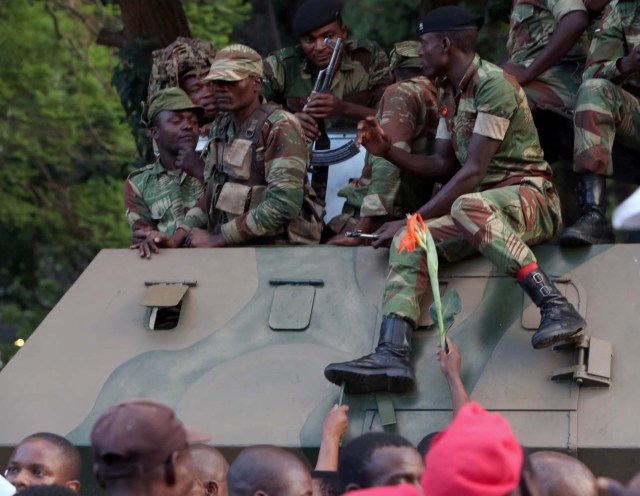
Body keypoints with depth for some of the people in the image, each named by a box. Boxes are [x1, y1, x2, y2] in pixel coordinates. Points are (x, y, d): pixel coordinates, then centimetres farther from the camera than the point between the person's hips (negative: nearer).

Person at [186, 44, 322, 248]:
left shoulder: (281, 128, -9)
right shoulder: (222, 126, 13)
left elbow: (283, 204, -17)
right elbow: (209, 191, 12)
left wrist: (217, 239, -14)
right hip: (233, 249, 6)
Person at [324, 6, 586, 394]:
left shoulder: (493, 85, -13)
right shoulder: (450, 95, 17)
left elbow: (473, 172, -18)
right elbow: (442, 166, 20)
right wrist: (387, 151, 6)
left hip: (530, 197, -8)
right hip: (484, 205, 8)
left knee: (468, 207, -40)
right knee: (409, 242, -15)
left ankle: (555, 306, -43)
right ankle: (393, 355, -32)